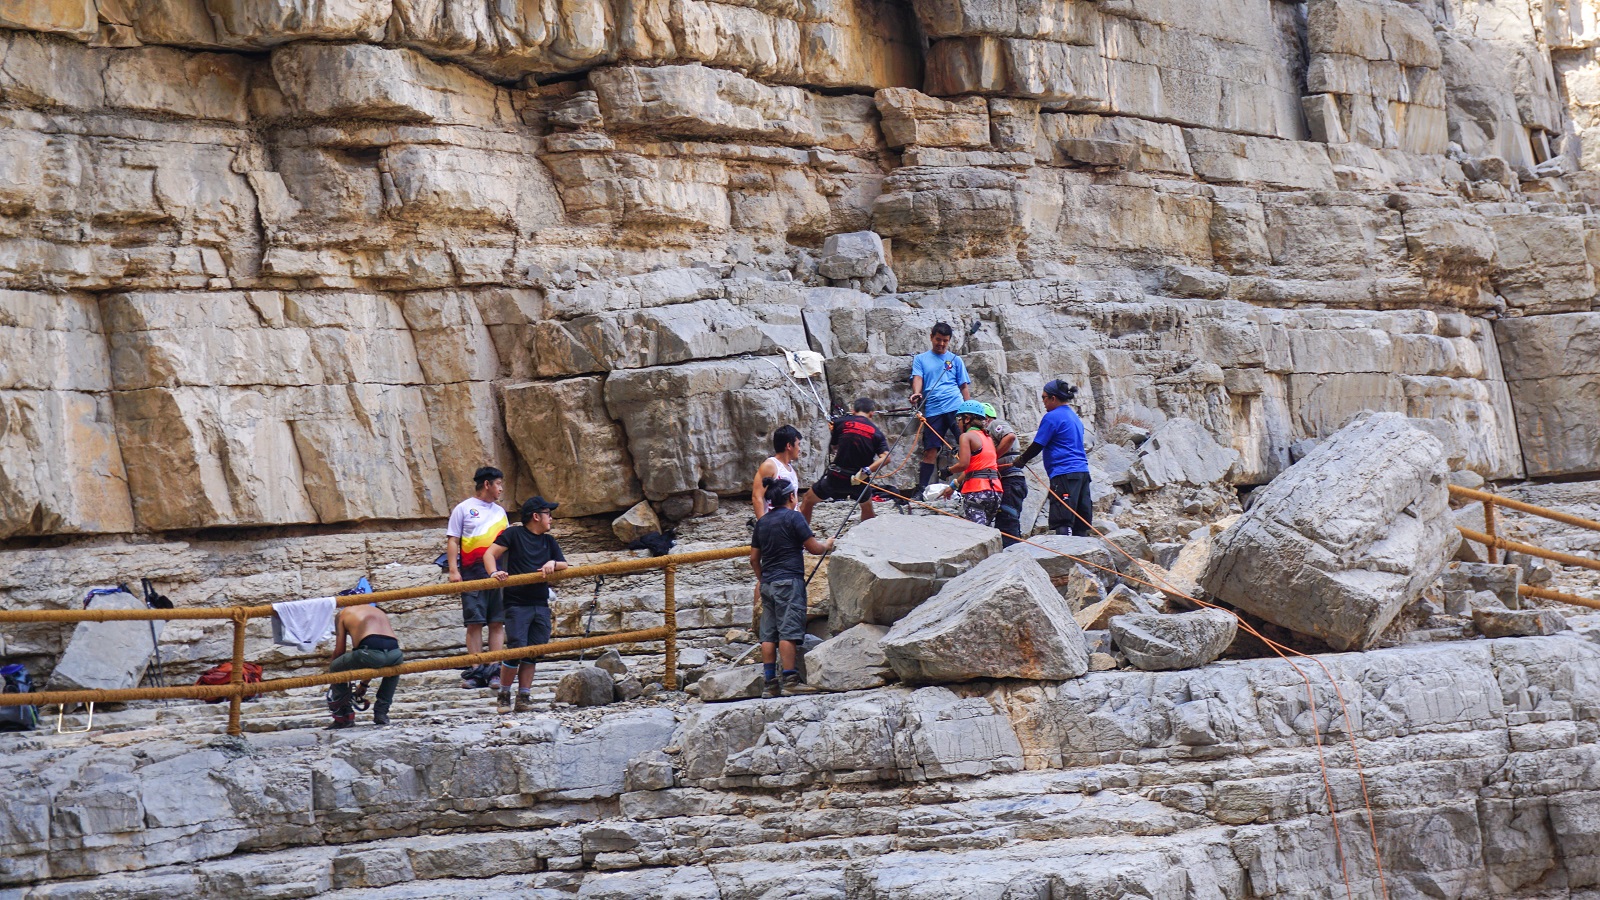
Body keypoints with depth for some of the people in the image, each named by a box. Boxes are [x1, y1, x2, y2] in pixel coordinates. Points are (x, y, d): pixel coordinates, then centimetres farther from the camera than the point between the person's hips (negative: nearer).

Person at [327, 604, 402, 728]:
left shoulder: (342, 614, 22)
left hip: (371, 651, -5)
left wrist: (332, 667, 38)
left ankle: (345, 717, 19)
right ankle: (381, 713, 32)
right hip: (395, 653, 5)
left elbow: (339, 650, 17)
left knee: (334, 669, 21)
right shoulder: (378, 612, 37)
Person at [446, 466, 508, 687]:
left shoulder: (500, 512, 19)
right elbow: (452, 541, 0)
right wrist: (453, 571, -9)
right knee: (474, 623, -4)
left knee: (497, 623, 0)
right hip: (472, 573, -4)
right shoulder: (464, 509, 5)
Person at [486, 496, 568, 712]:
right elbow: (490, 554, -5)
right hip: (517, 603, -6)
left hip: (541, 605, 6)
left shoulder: (549, 541, 18)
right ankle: (504, 695, 3)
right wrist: (494, 573, -24)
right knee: (516, 650, -11)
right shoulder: (514, 534, 0)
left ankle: (523, 696, 8)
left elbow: (565, 565, 18)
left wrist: (553, 564, -5)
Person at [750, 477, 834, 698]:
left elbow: (754, 558, 18)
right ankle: (789, 679, -13)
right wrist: (827, 545, 15)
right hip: (789, 581, -7)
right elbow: (814, 548, -6)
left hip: (768, 583, 7)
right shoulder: (793, 517, -6)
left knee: (768, 634, 4)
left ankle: (770, 682, 3)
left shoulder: (762, 522, 14)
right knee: (788, 631, -9)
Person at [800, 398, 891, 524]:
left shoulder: (841, 422, -2)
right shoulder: (876, 432, 1)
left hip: (836, 477, -2)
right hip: (860, 480, 2)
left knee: (808, 501, 17)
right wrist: (867, 471, -15)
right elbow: (885, 457, -12)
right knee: (867, 507, 30)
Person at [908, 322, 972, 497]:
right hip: (933, 410, 0)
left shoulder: (955, 360, 16)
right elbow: (917, 378, 0)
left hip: (956, 408, 0)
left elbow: (964, 386, 15)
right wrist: (917, 393, -22)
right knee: (931, 450, -2)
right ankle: (921, 488, 0)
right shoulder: (921, 359, 15)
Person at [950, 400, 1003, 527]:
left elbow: (963, 464, -15)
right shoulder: (987, 437, 20)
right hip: (995, 490, 8)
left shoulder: (966, 436, -3)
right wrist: (954, 484, 31)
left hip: (976, 490, -8)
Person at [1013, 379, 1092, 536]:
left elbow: (1037, 445, -5)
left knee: (1062, 523, -12)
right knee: (1080, 523, 7)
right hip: (1082, 471, 9)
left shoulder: (1052, 417, -6)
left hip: (1064, 473, -9)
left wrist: (1021, 460, 11)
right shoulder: (1075, 417, 20)